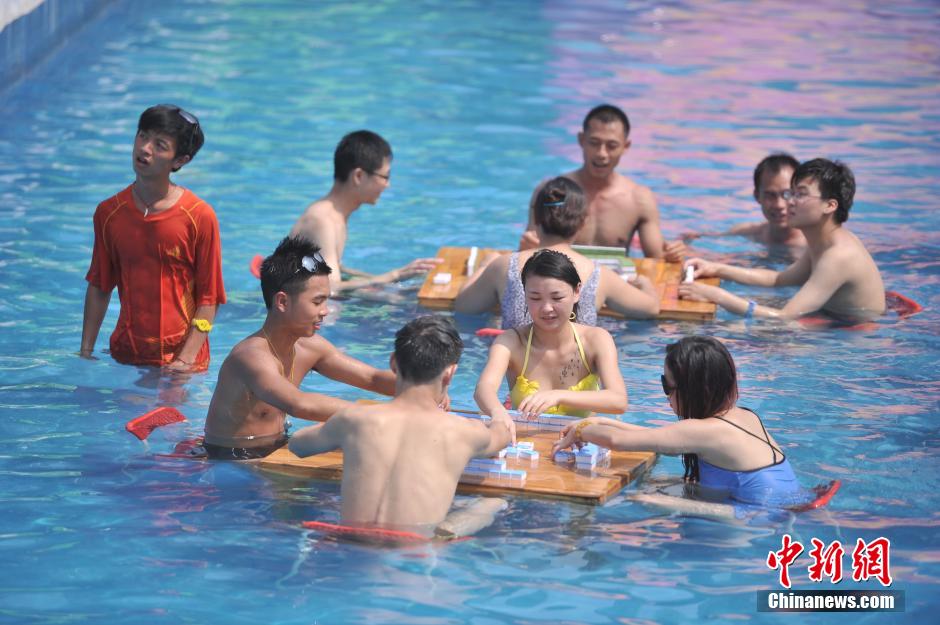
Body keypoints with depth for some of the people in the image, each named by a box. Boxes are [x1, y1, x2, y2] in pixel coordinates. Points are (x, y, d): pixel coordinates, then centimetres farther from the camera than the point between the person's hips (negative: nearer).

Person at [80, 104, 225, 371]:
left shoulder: (200, 217, -10)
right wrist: (85, 352, 3)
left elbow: (209, 299, -9)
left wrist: (185, 361, -16)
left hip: (178, 361, -3)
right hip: (124, 357, 3)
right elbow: (99, 288, 9)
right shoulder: (109, 213, 1)